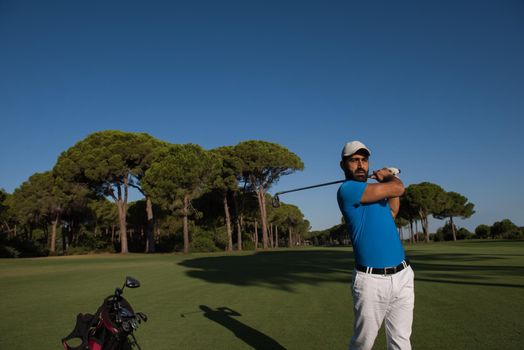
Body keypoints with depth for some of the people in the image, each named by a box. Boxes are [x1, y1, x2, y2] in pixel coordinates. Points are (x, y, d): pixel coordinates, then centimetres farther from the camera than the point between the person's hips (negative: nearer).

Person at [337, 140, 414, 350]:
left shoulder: (377, 190, 16)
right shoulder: (347, 189, -12)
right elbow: (398, 188, -13)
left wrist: (388, 178, 15)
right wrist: (391, 178, 10)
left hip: (403, 276, 7)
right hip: (371, 280, -7)